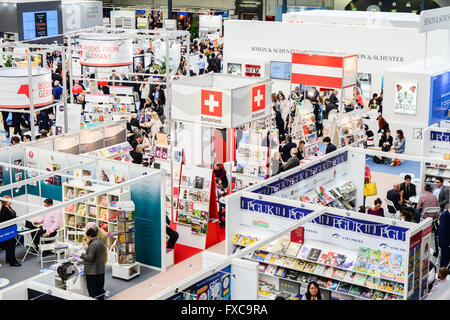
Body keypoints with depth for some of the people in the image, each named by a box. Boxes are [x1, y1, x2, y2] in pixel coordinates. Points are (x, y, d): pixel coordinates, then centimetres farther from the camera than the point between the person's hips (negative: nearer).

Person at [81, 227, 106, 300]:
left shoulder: (93, 244, -20)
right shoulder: (101, 242, 8)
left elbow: (90, 258, -21)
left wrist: (82, 255, -7)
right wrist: (88, 248, 19)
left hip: (92, 272, -9)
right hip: (101, 270, 9)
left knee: (92, 291, 0)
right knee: (100, 289, 16)